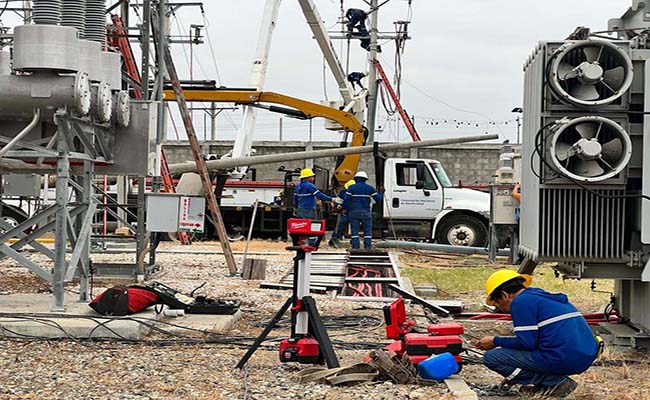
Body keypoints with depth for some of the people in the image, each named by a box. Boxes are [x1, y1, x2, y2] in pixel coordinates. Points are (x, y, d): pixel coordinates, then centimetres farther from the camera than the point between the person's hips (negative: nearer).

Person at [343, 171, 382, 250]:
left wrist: (345, 209, 7)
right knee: (367, 230, 5)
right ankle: (368, 246, 0)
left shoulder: (351, 188, 3)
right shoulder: (370, 188, 4)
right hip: (366, 212, 0)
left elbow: (346, 200, -3)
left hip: (354, 212, 0)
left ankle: (355, 246, -1)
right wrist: (381, 193, 22)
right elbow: (378, 198, 4)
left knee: (354, 230, 3)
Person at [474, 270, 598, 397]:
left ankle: (554, 382, -5)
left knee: (491, 357, -2)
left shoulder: (520, 301, -5)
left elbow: (527, 343, -11)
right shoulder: (548, 297, 23)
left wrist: (495, 341, 4)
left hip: (562, 360, -10)